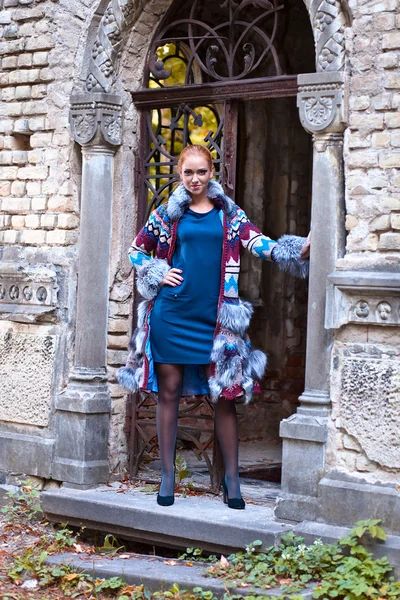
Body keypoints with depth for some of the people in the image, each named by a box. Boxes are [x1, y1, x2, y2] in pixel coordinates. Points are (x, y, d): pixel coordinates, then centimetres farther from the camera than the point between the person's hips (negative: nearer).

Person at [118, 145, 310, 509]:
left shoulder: (229, 213, 7)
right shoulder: (168, 213, 6)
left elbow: (260, 244, -5)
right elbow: (137, 250, 15)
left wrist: (299, 250, -20)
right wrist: (158, 276, 0)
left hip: (215, 316, 0)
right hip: (171, 313, 0)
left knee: (225, 394, 0)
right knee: (169, 391, 4)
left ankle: (232, 477, 6)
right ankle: (168, 475, 13)